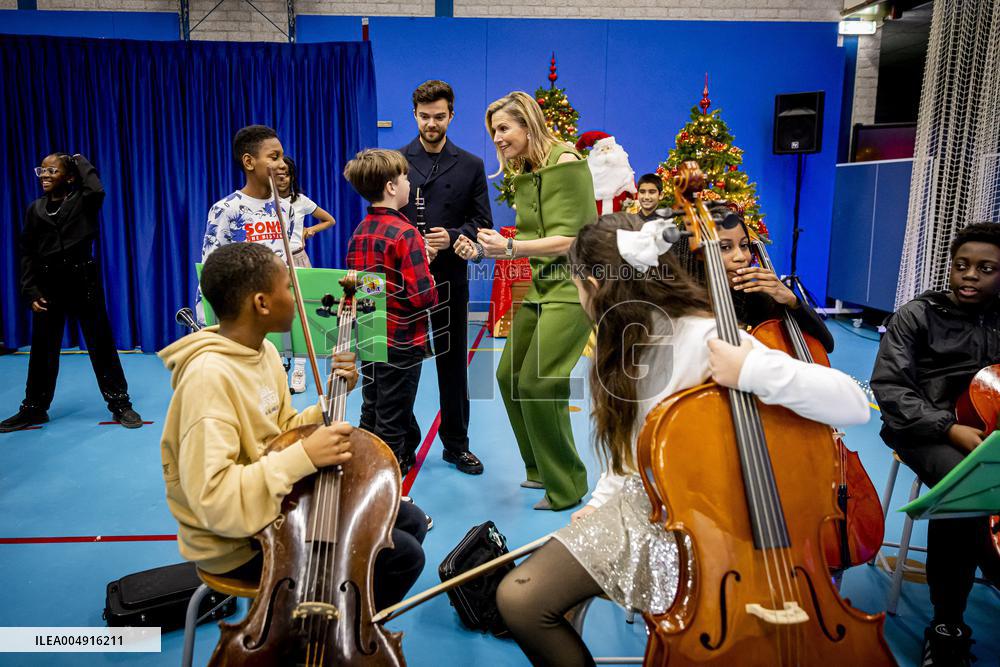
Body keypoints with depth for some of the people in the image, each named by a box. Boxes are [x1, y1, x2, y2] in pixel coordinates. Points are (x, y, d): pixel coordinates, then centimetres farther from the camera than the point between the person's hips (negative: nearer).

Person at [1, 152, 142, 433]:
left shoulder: (83, 201, -4)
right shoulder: (35, 209, 6)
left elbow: (97, 190, -30)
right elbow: (27, 253, 8)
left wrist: (80, 161, -12)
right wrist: (31, 292, -1)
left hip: (83, 281, -4)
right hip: (48, 284, 4)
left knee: (101, 344, 0)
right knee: (42, 348, 11)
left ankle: (120, 405, 8)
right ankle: (34, 409, 24)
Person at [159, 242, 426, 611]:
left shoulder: (263, 350, 2)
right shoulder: (210, 375, -27)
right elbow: (214, 501, -32)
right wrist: (304, 457, -34)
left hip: (278, 503, 9)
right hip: (238, 542, -9)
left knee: (409, 519, 12)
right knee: (402, 554, -14)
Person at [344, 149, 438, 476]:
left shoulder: (360, 231, 5)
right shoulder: (405, 233, -19)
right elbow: (423, 295, -25)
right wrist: (429, 277, -1)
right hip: (402, 340, -7)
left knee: (371, 414, 19)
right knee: (392, 422, 4)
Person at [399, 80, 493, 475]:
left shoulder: (470, 165, 6)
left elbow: (482, 223, 4)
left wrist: (452, 236, -15)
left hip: (450, 278, 1)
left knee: (453, 363, 9)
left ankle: (456, 444, 23)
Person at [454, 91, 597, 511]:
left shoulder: (564, 162, -12)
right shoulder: (523, 174, 13)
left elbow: (571, 238, -18)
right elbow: (529, 240, 13)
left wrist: (510, 248, -25)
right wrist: (484, 251, 0)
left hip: (572, 285, -9)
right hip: (540, 286, 9)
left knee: (538, 383, -11)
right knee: (509, 376, 9)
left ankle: (565, 486, 8)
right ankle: (541, 469, 27)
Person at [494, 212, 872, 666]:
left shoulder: (709, 340, -23)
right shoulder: (627, 338, 2)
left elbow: (853, 404, -28)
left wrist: (752, 372, -39)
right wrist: (600, 501, 13)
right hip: (636, 507, 6)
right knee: (518, 599, -7)